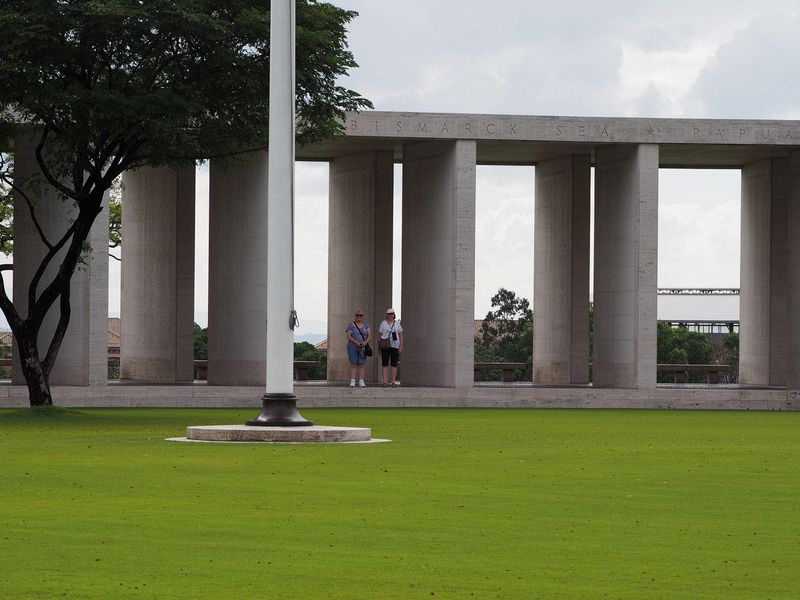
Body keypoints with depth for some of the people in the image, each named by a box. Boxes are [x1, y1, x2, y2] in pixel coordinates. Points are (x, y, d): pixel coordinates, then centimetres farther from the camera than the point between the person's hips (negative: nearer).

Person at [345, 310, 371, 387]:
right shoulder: (351, 325, -2)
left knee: (361, 365, 1)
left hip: (362, 348, 2)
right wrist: (356, 342, -23)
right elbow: (348, 336, -9)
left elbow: (369, 335, 1)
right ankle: (352, 382, -6)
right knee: (353, 364, -5)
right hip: (353, 348, -2)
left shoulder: (366, 325, 6)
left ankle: (361, 382, 1)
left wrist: (366, 342, -18)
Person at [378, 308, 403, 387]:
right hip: (385, 346, -1)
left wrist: (401, 346, -2)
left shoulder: (397, 324, 9)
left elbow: (401, 336, 8)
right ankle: (385, 381, -1)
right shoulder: (383, 324, 7)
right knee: (385, 364, -3)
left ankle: (393, 382, 2)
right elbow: (379, 335, 6)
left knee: (394, 364, 0)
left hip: (394, 346, 1)